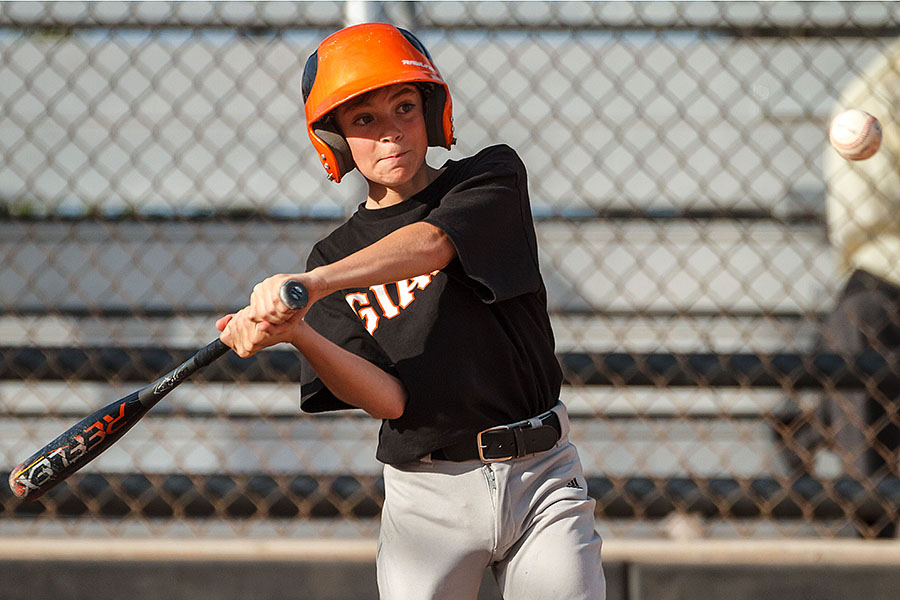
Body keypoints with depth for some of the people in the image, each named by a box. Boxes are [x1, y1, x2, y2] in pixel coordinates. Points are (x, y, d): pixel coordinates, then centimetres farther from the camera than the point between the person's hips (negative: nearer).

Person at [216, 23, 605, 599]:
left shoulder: (494, 178, 3)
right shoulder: (335, 256, 6)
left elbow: (430, 244, -20)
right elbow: (390, 399, -7)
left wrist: (316, 285, -35)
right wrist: (298, 333, -25)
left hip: (542, 481, -1)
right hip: (428, 496, 1)